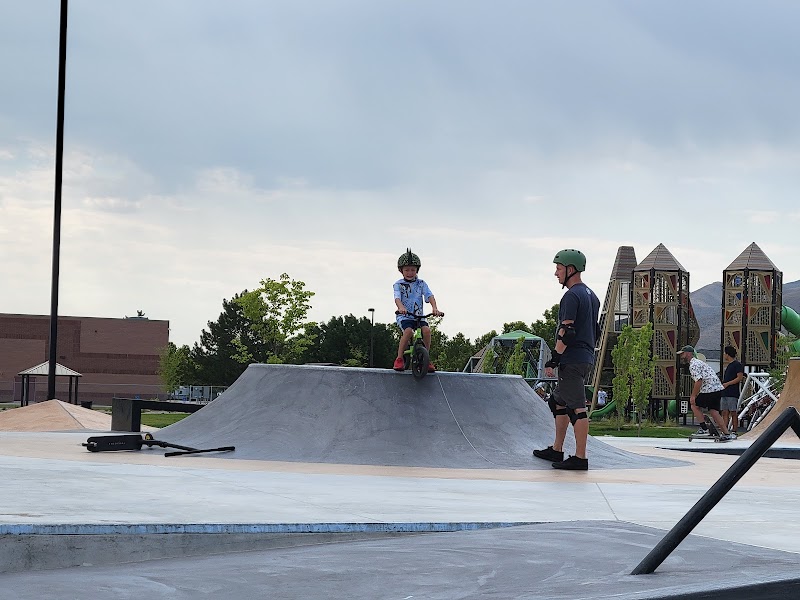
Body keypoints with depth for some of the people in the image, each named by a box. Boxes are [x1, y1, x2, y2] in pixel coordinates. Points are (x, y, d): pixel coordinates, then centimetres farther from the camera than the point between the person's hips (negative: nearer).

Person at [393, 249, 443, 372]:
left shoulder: (421, 283, 10)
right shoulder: (399, 284, 3)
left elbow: (430, 296, -4)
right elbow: (397, 298, -15)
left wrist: (435, 308, -24)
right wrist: (401, 307, -38)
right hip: (404, 316, -3)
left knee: (426, 330, -27)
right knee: (408, 331, -33)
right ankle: (399, 359, -20)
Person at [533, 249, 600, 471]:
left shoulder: (572, 296, -14)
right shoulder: (591, 295, 17)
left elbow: (567, 331, -20)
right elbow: (595, 331, 22)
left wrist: (553, 360, -17)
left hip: (572, 360, -10)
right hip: (586, 358, 10)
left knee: (576, 407, -10)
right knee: (559, 402, 19)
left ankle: (580, 458, -10)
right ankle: (557, 450, 25)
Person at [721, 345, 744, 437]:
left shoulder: (737, 365, -6)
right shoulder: (729, 365, 21)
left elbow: (740, 378, -14)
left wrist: (727, 384, -15)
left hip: (733, 393, -9)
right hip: (724, 393, 9)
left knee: (733, 413, -5)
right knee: (725, 413, 4)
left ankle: (733, 432, -4)